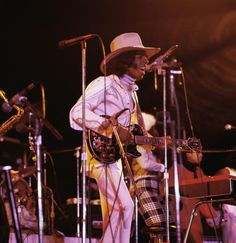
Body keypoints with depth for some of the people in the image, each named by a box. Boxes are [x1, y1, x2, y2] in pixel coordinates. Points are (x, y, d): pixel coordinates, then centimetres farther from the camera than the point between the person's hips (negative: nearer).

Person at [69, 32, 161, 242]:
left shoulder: (131, 92, 19)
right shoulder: (104, 84, -8)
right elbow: (77, 112, -17)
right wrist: (106, 126, -28)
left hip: (116, 156, 9)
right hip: (101, 154, -9)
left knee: (113, 213, 8)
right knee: (124, 205, -20)